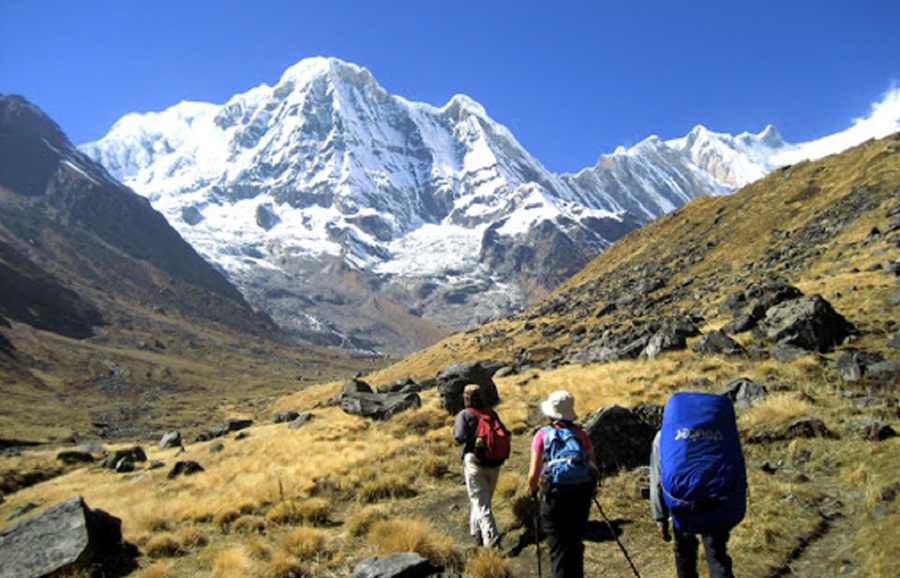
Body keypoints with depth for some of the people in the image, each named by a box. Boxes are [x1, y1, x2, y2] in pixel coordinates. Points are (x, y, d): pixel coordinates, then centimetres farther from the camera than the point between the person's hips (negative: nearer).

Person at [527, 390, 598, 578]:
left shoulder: (543, 434, -1)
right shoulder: (581, 434, 7)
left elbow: (534, 474, -4)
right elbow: (594, 468, 7)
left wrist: (532, 490, 15)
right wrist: (591, 489, 25)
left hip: (555, 496, -3)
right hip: (582, 495, 3)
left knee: (558, 547, 6)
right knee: (575, 543, 20)